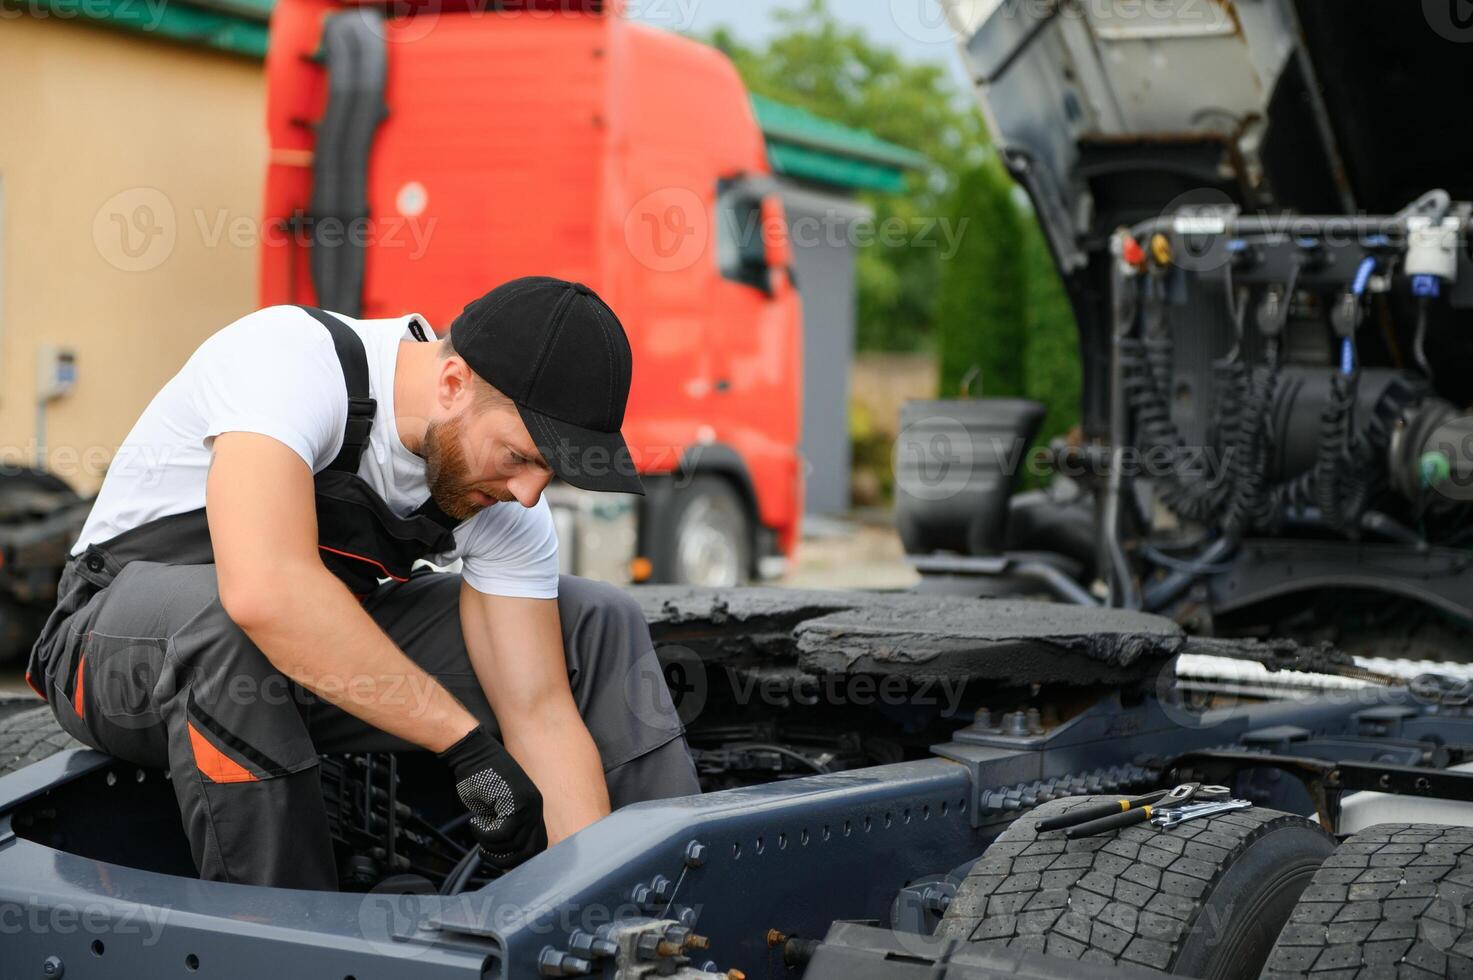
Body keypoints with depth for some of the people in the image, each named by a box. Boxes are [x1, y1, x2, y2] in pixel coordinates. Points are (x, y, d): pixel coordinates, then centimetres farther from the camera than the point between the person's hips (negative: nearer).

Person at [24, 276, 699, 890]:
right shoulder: (294, 357, -31)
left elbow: (540, 712, -11)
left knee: (601, 625, -4)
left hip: (330, 651, 6)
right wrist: (469, 743, -42)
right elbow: (263, 591, -47)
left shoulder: (505, 491, -12)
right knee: (222, 622, -42)